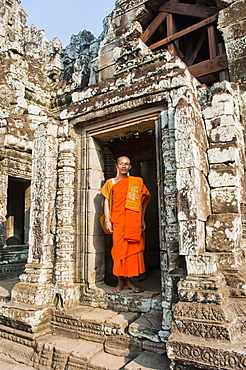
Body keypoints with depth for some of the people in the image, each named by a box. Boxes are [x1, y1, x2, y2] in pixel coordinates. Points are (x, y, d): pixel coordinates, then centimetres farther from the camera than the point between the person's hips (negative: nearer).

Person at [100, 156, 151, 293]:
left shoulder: (137, 182, 13)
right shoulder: (111, 182, 11)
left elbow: (142, 201, 14)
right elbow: (106, 201, 6)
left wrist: (142, 220, 8)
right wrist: (107, 221, -3)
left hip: (133, 222, 1)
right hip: (117, 221, -1)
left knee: (133, 249, 1)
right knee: (119, 249, -2)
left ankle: (129, 281, 13)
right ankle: (120, 282, 8)